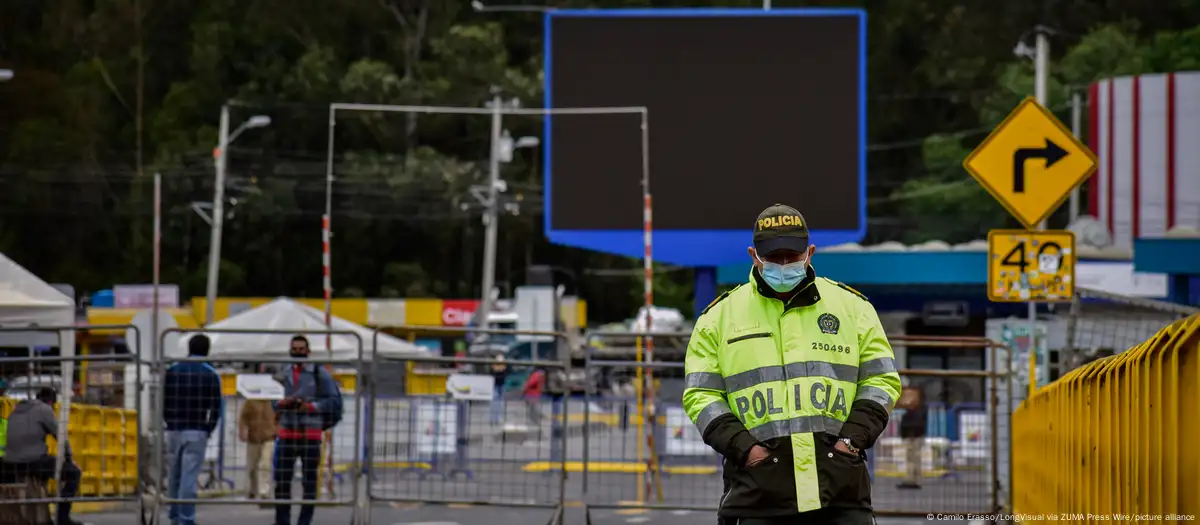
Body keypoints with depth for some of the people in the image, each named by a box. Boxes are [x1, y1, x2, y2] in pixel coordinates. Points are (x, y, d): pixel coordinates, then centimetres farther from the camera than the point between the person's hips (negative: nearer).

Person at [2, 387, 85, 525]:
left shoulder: (16, 411, 22)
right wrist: (69, 458, 12)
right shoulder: (45, 410, -2)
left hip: (13, 464, 7)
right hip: (35, 461, -7)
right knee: (74, 472, 9)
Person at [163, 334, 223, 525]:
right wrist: (208, 429, 4)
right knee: (189, 477, -5)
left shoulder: (171, 371, 5)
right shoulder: (211, 375, -2)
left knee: (174, 475, 13)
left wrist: (170, 423, 10)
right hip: (197, 432, -3)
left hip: (174, 430, 3)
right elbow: (217, 406, -5)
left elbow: (162, 402, 3)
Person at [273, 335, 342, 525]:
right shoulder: (282, 374, 11)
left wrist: (312, 406, -15)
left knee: (309, 481, 0)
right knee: (281, 480, 1)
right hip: (287, 433, 3)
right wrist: (282, 403, -9)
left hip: (310, 434, -3)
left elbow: (335, 400, -4)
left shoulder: (319, 373, 0)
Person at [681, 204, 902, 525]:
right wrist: (743, 447, -8)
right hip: (757, 490, -1)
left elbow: (881, 380, 11)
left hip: (840, 486, 1)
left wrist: (853, 438, -4)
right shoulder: (719, 317, 9)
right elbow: (700, 393, 7)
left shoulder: (852, 306, 11)